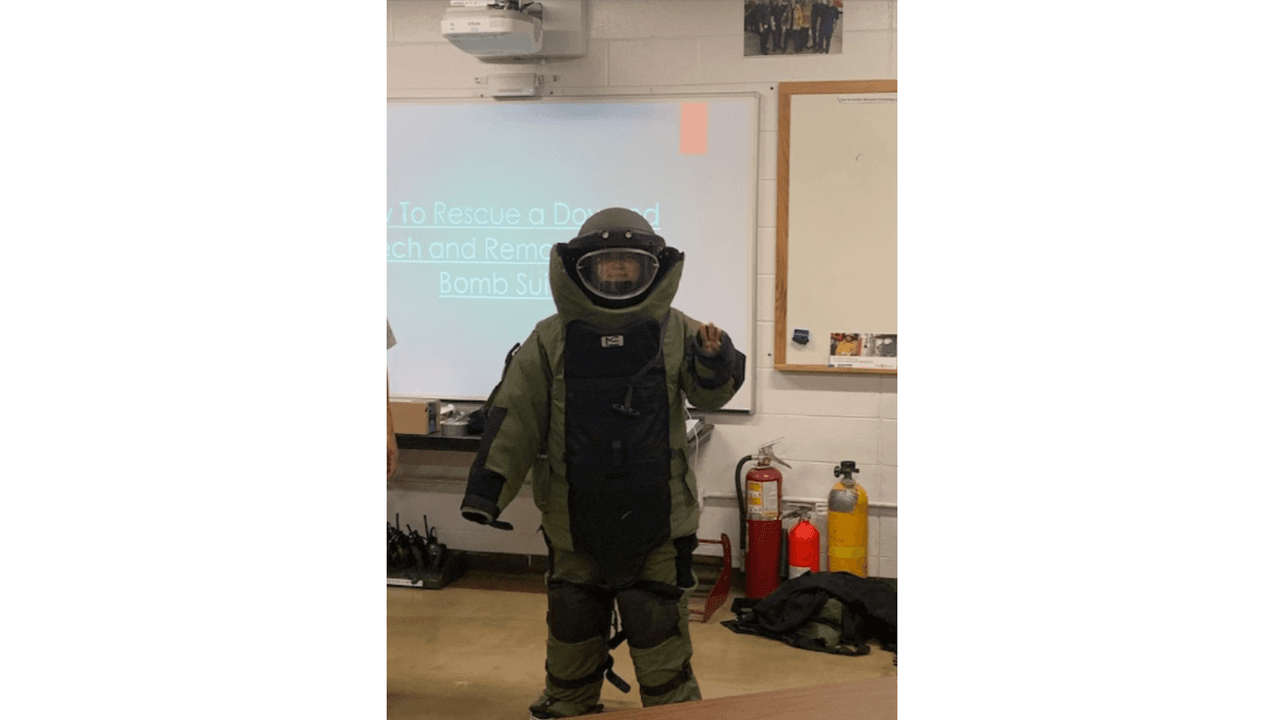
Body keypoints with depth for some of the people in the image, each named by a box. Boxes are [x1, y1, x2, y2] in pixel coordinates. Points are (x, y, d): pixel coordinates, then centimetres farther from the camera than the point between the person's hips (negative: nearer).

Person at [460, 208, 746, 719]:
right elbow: (515, 417, -5)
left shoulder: (675, 332, -2)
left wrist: (715, 360, -27)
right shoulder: (552, 339, -3)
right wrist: (486, 487, -13)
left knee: (660, 636, 7)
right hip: (575, 520, 1)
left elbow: (709, 393, -4)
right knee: (572, 632, 18)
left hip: (657, 521, -1)